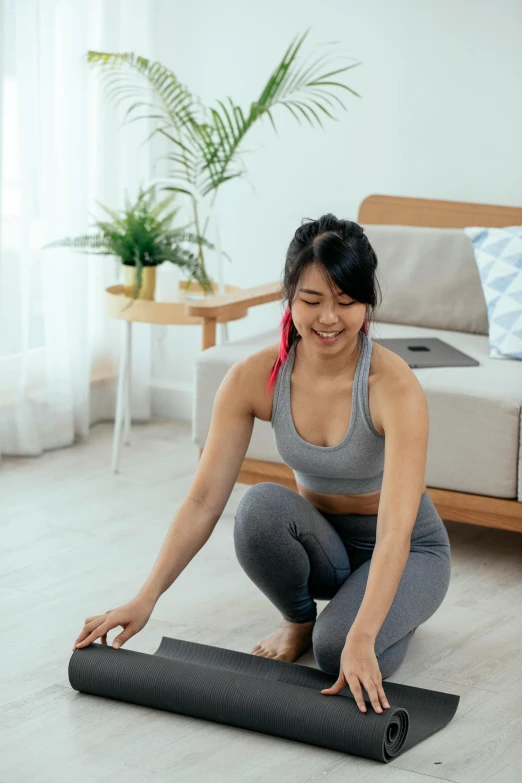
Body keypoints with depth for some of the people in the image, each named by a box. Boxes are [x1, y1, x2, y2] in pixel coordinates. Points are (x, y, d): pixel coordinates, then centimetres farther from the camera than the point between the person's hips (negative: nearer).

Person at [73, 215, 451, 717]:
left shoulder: (394, 387, -30)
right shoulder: (254, 377, -19)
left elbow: (395, 532, -38)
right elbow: (204, 501, -18)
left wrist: (360, 641, -50)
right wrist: (145, 600, -28)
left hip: (406, 551, -3)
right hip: (321, 542, 3)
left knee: (338, 652, -32)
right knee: (260, 506, -32)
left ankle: (395, 611, 4)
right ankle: (299, 619, -1)